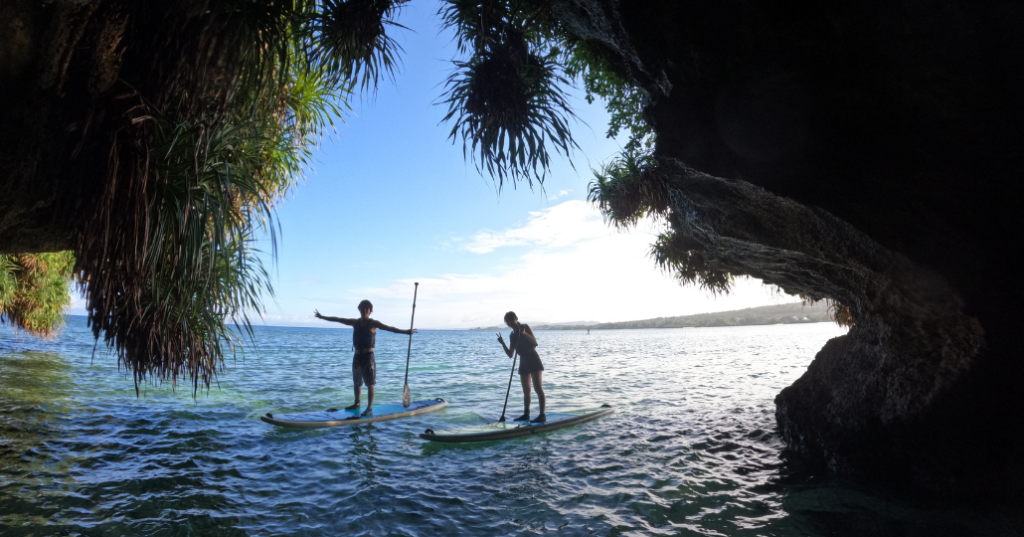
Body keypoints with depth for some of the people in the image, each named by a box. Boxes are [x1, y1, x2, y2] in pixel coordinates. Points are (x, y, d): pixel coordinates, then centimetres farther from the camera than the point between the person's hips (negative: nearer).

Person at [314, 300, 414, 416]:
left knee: (370, 384, -2)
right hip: (357, 356, 6)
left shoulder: (373, 323, -8)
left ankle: (369, 408, 1)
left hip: (368, 356, -6)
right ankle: (357, 404, 36)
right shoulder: (355, 322, 7)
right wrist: (322, 317, 22)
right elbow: (338, 319, 15)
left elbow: (389, 328, -21)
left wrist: (405, 332, -35)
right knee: (357, 382, 19)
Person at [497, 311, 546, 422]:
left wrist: (524, 333, -28)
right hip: (523, 362, 7)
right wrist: (503, 343, -5)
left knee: (538, 387, -11)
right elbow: (511, 354, 8)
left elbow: (534, 342, -15)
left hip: (533, 359, -7)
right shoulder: (512, 335, 11)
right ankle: (526, 414, 19)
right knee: (526, 391, 11)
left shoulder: (525, 327, -4)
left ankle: (542, 415, -12)